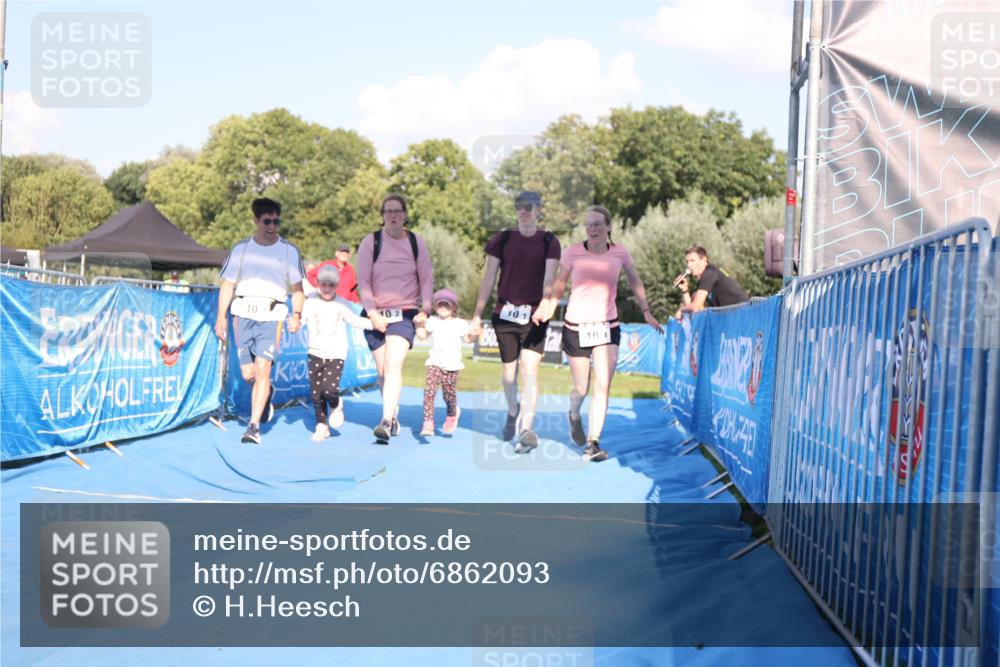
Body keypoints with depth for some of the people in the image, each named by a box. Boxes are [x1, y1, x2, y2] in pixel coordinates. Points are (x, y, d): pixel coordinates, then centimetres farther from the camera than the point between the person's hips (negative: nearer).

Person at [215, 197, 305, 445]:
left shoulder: (289, 251, 7)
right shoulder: (241, 248, 10)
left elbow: (297, 288, 10)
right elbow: (227, 285, 12)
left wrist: (296, 315, -5)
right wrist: (221, 316, 4)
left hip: (271, 315, -2)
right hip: (244, 313, 2)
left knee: (262, 370, -12)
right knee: (248, 374, 3)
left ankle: (254, 426, -7)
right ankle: (267, 393, 37)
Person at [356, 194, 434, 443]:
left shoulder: (416, 242, 6)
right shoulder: (371, 242, 1)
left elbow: (427, 278, 8)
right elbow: (363, 280, -2)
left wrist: (424, 309, -3)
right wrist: (372, 312, -12)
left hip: (406, 314, -1)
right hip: (375, 316, 1)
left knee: (394, 367, -18)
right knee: (383, 371, 7)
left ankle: (386, 421, -25)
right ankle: (393, 417, 25)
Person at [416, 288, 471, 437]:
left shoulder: (459, 324, 4)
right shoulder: (433, 321, 10)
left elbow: (467, 339, 4)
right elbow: (423, 335, 18)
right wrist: (418, 324, 2)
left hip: (452, 365, -1)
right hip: (435, 363, 1)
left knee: (449, 393, 4)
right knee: (429, 389, -17)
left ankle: (452, 414, 36)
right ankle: (428, 422, -17)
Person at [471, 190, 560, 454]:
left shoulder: (549, 242, 2)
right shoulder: (502, 240, 6)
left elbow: (549, 279, -8)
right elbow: (488, 279, 6)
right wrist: (477, 314, 2)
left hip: (534, 316, -2)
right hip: (505, 313, 2)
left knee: (530, 370, -13)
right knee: (509, 371, 11)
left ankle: (526, 429, -14)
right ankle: (513, 412, 37)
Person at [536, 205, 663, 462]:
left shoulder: (619, 252, -1)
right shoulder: (573, 252, -6)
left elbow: (635, 282, 12)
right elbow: (559, 284, 5)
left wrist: (646, 311, 9)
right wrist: (549, 307, -7)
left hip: (608, 327, 1)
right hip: (576, 327, -1)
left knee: (602, 386, -11)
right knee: (581, 388, 6)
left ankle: (593, 443, -4)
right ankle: (574, 416, 42)